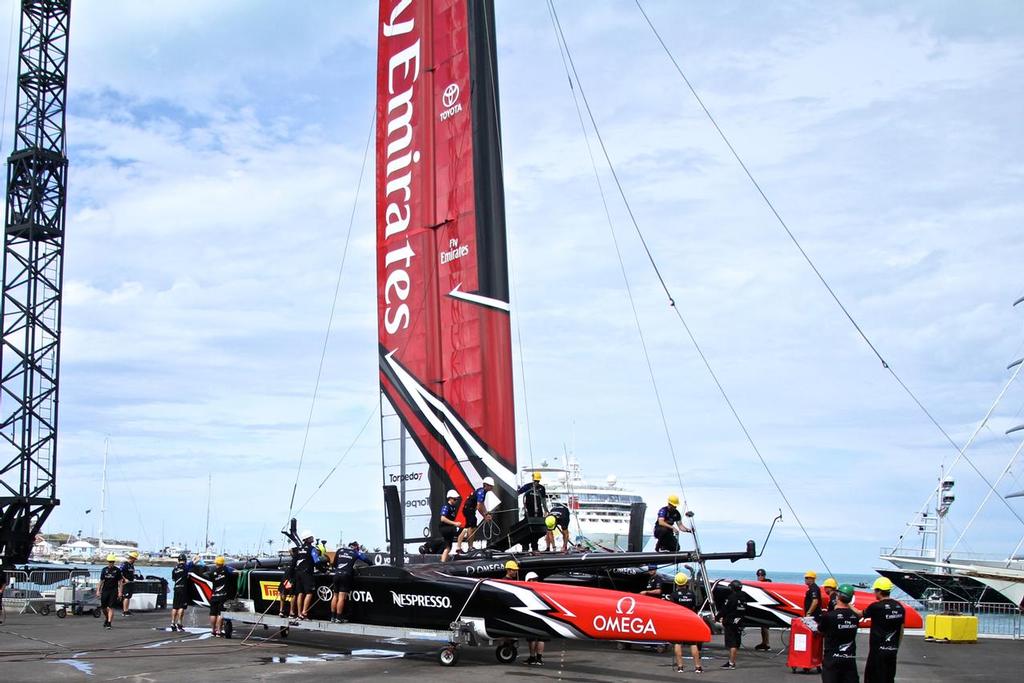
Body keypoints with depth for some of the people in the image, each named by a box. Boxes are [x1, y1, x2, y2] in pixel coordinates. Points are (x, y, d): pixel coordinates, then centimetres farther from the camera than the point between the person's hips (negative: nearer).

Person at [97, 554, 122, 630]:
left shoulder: (117, 570, 0)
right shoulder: (104, 570, 7)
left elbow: (119, 582, 0)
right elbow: (101, 581, 11)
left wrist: (120, 592, -5)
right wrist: (98, 590, 4)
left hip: (113, 591, -3)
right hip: (105, 590, 3)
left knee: (110, 607, -9)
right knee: (103, 607, 6)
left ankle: (109, 623, -6)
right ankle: (106, 619, 32)